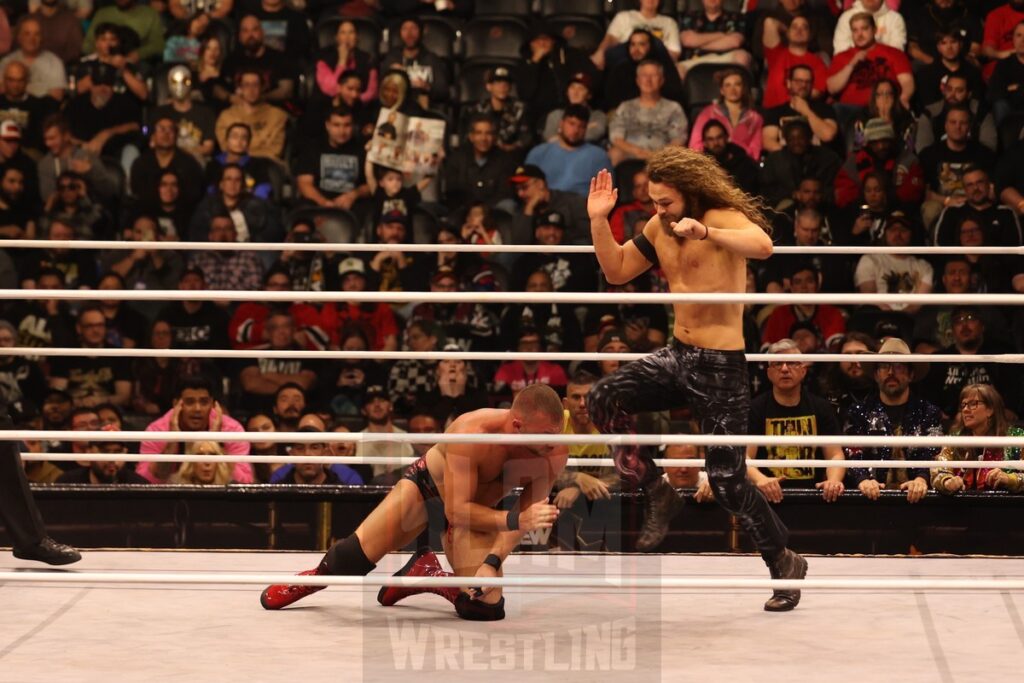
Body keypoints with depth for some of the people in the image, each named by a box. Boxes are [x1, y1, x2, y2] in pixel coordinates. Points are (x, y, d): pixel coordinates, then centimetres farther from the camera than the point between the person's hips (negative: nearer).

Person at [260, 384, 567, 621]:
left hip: (475, 509, 3)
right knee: (353, 556, -17)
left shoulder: (555, 454, -27)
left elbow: (523, 516, -17)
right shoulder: (471, 434, -38)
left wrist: (493, 562, -30)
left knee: (487, 608, -15)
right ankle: (317, 577, 20)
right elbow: (456, 510, -35)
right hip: (427, 484, -3)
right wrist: (514, 520, -47)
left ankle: (428, 576, 16)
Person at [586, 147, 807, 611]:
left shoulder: (723, 217, -14)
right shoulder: (658, 230, 8)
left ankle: (785, 564, 15)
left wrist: (704, 232, -45)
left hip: (720, 365, -7)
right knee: (603, 399, -14)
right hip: (677, 355, 7)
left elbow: (762, 245, -35)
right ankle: (656, 494, 2)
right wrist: (598, 220, 3)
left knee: (727, 479, -4)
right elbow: (616, 271, 16)